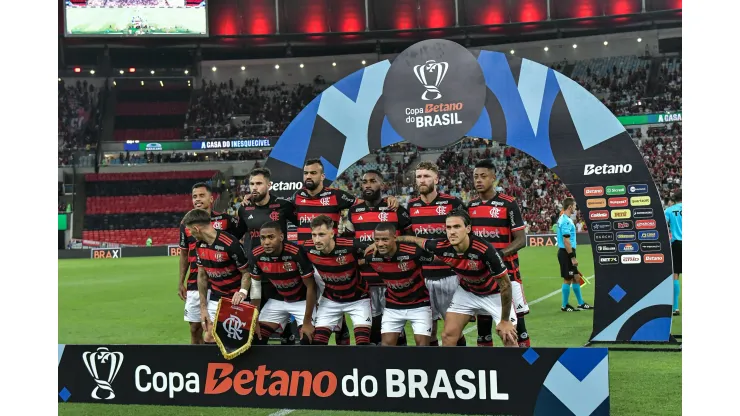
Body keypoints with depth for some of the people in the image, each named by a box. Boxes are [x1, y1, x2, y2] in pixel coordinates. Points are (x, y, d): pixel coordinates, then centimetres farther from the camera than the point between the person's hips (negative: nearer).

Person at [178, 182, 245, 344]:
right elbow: (184, 254, 16)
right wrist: (181, 282, 13)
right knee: (195, 329, 10)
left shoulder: (225, 220, -3)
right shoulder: (186, 224, 8)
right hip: (194, 285, 4)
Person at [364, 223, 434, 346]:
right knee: (387, 342, 0)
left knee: (422, 343, -6)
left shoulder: (414, 252, -29)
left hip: (419, 304, -3)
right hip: (393, 306, 3)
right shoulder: (371, 257, -16)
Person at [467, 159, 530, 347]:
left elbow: (521, 240, -8)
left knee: (515, 319, -3)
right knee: (482, 319, 9)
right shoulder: (470, 206, 10)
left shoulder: (508, 204, -7)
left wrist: (500, 253, -22)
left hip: (506, 270, -5)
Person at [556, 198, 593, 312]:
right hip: (566, 253, -10)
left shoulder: (563, 219, 13)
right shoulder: (566, 221, -18)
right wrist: (573, 257, -20)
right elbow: (566, 241, -22)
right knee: (568, 279, -2)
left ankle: (581, 304, 21)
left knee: (576, 277, 14)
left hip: (566, 252, 10)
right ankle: (564, 306, 7)